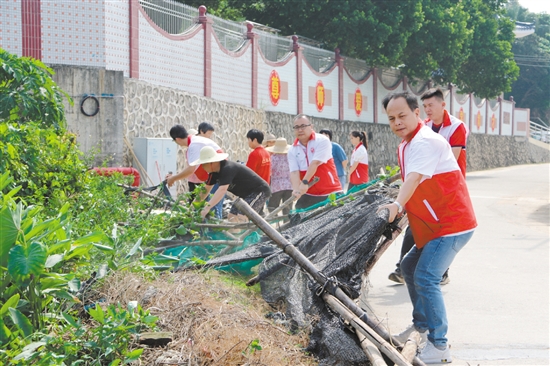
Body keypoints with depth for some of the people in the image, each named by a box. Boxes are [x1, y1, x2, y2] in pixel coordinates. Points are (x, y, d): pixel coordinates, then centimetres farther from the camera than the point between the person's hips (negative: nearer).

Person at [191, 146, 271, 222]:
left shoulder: (227, 169, -28)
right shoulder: (214, 172, 2)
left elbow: (222, 189, -41)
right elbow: (206, 189, 11)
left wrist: (207, 208, -48)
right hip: (247, 195, 10)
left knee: (239, 218, -23)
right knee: (231, 216, 8)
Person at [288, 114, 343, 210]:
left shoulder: (322, 140, -8)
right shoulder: (292, 150, 5)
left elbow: (315, 163, -19)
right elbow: (294, 172, -6)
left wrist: (305, 182, -28)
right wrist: (296, 189, -25)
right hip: (308, 195, 4)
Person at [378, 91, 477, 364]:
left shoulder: (425, 141, -19)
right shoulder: (405, 145, 13)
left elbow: (414, 178, -35)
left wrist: (398, 205, -49)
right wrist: (400, 211, 12)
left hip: (452, 224, -11)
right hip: (433, 226, 11)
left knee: (425, 278, -19)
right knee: (410, 267, 22)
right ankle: (421, 324, 38)